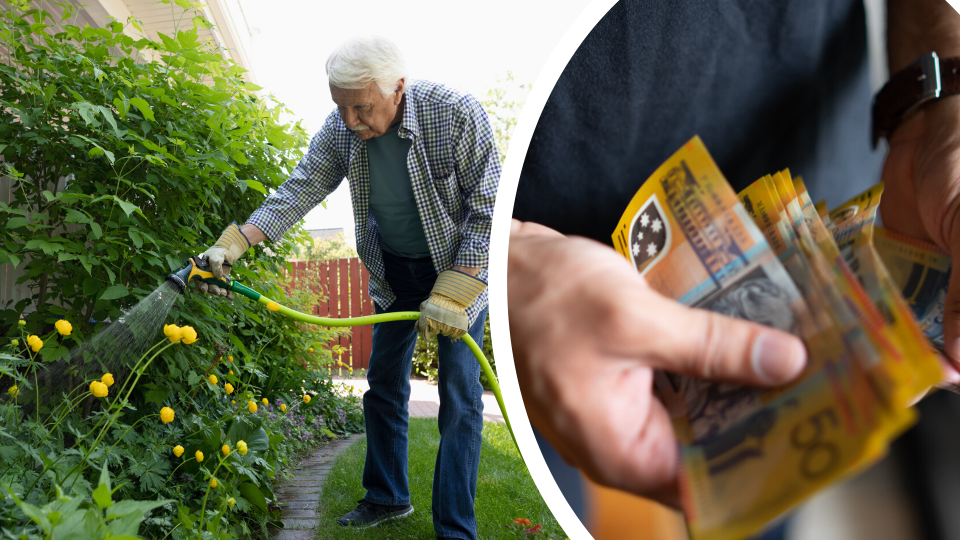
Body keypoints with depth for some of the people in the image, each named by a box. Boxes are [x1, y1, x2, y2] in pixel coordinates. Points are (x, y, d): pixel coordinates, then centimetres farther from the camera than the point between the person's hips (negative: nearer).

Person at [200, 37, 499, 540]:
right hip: (394, 270, 5)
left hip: (463, 266, -4)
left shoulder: (458, 115, -27)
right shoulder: (340, 130, -13)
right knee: (384, 382, 9)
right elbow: (299, 191, -9)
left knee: (459, 395, -8)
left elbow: (489, 210, -23)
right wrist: (234, 243, -21)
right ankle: (388, 497, 27)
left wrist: (453, 293, -27)